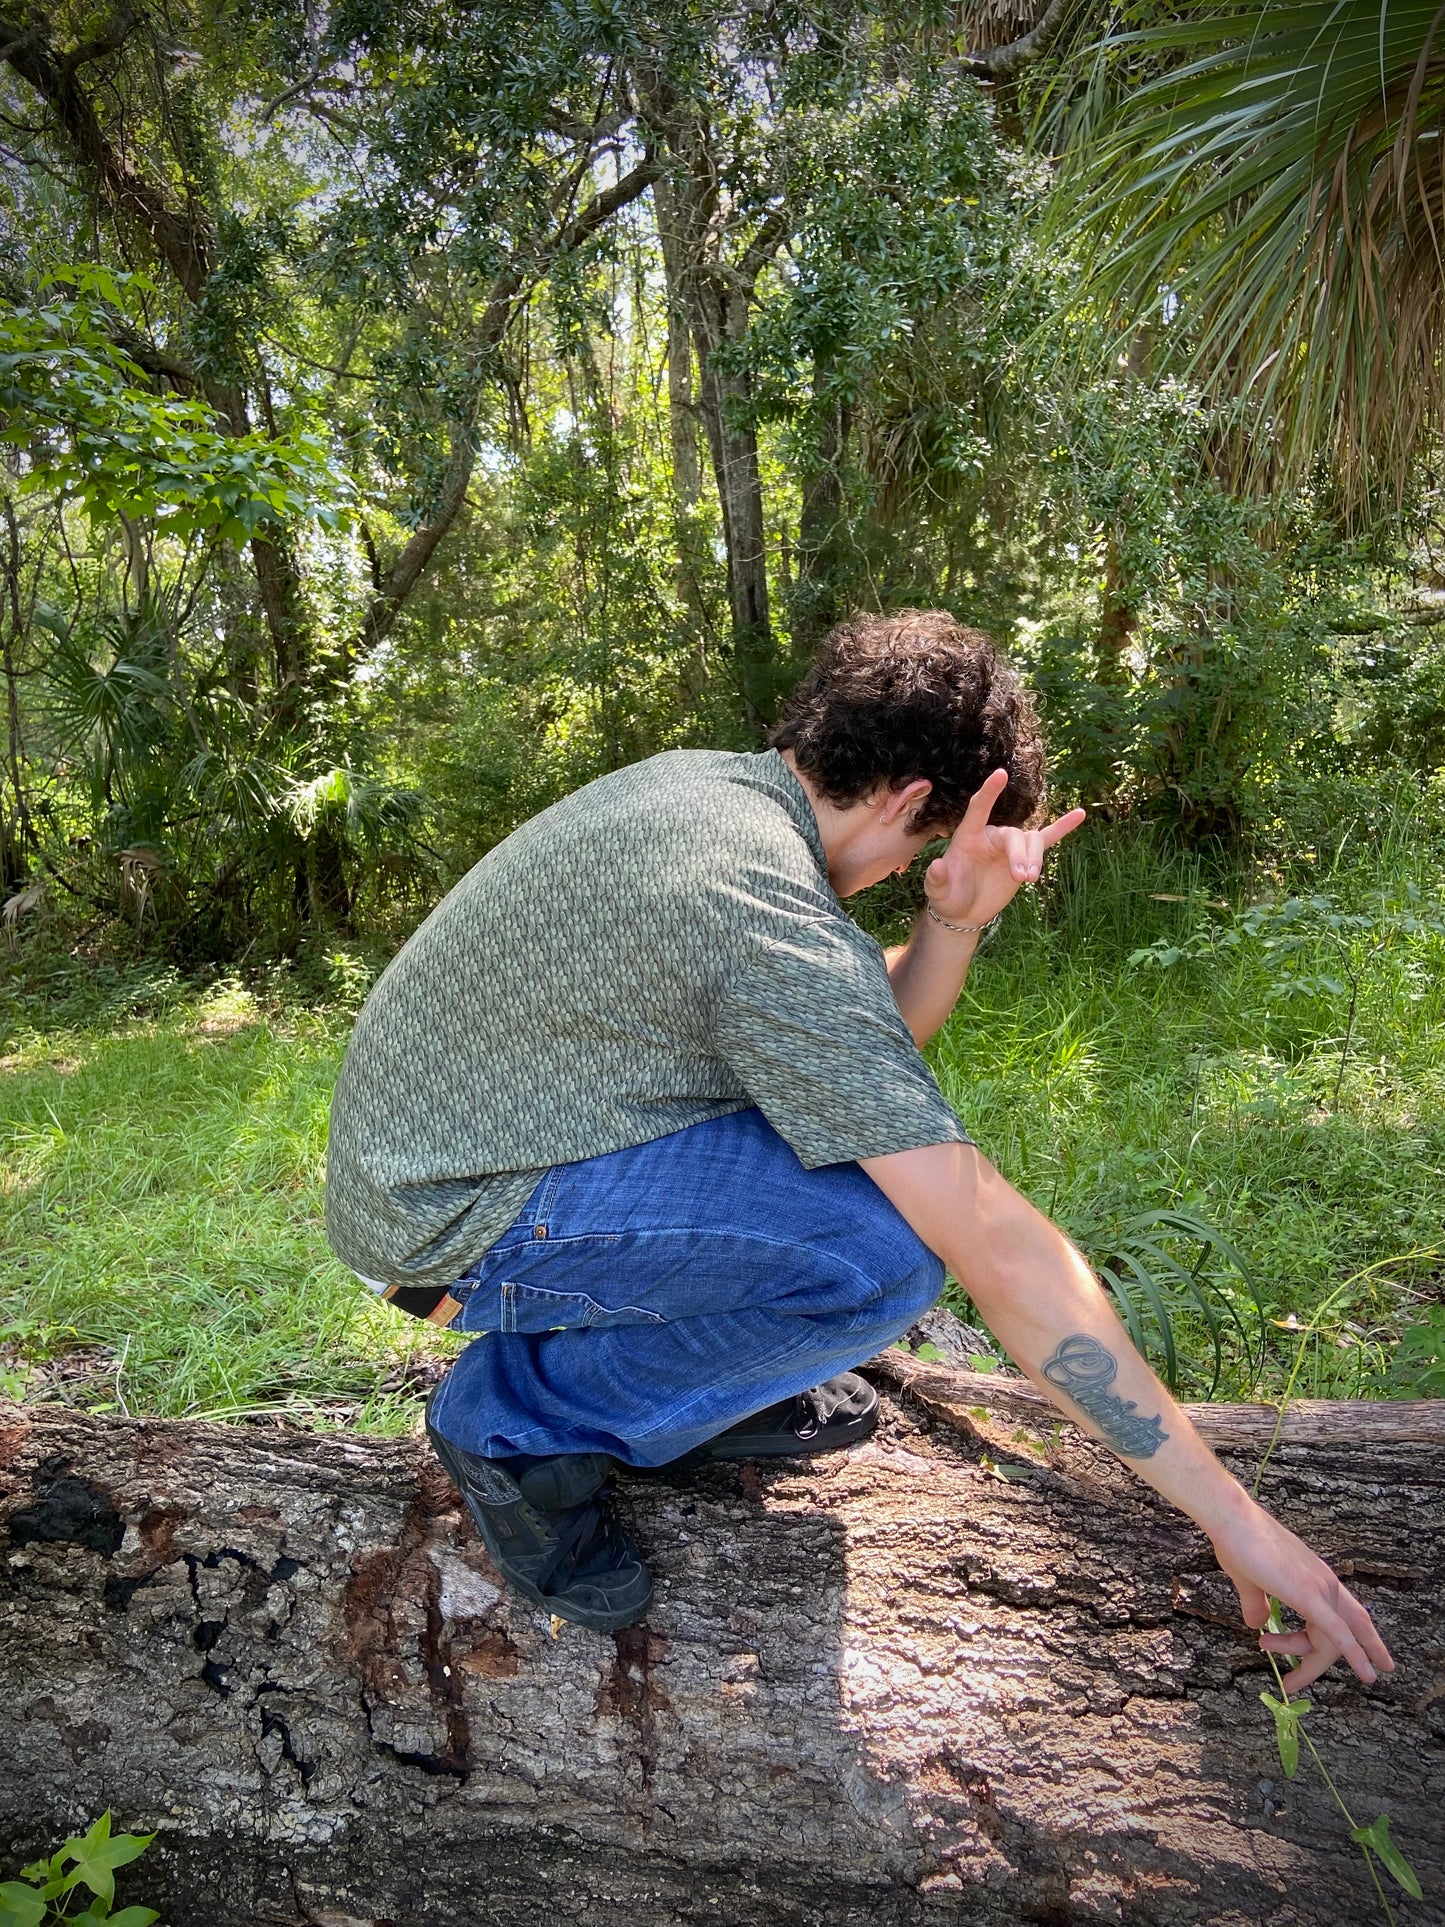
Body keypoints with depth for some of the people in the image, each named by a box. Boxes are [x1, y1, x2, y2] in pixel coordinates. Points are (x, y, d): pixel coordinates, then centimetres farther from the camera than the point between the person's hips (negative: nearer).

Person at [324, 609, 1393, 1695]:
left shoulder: (698, 781, 2)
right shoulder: (776, 923, -27)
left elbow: (877, 1046, 9)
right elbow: (996, 1248, -26)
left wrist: (955, 921, -11)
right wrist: (1232, 1514, -17)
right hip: (444, 1230, -9)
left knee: (840, 1091, 8)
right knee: (886, 1249, -23)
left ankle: (684, 1368, 16)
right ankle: (523, 1418, -3)